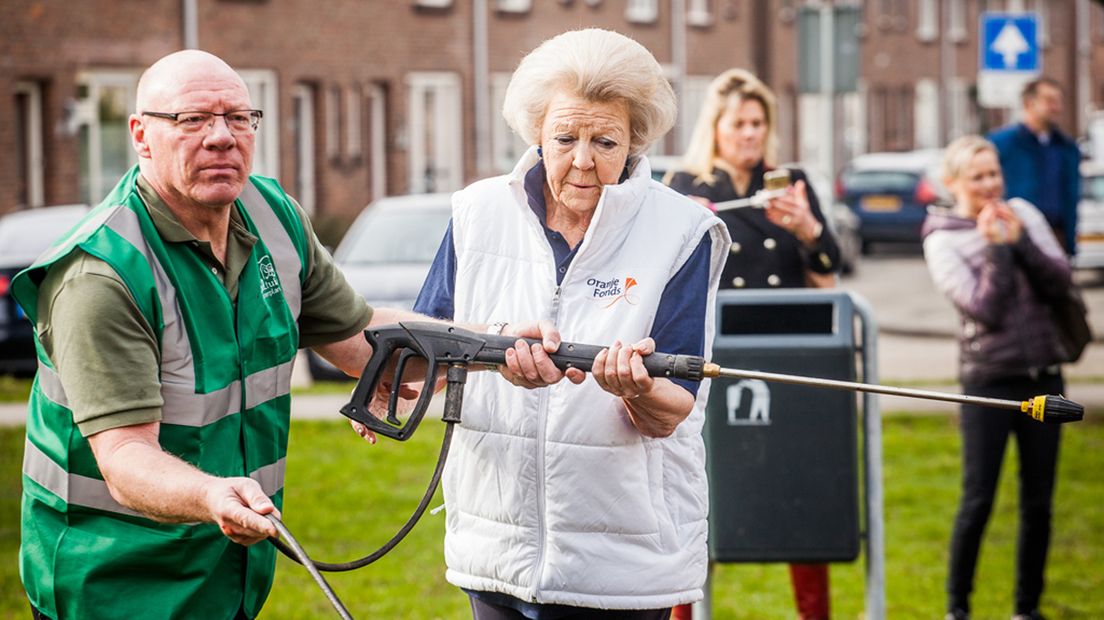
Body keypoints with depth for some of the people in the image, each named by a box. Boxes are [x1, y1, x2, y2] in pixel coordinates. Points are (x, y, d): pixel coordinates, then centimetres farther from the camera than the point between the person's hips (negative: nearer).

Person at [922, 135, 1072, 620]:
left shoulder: (1022, 214, 6)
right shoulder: (942, 240, -5)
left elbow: (1060, 282, -2)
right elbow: (985, 308, -14)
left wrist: (1020, 239, -12)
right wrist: (998, 248, -16)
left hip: (1043, 375, 4)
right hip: (988, 377, -4)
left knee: (1038, 502, 7)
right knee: (978, 500, -5)